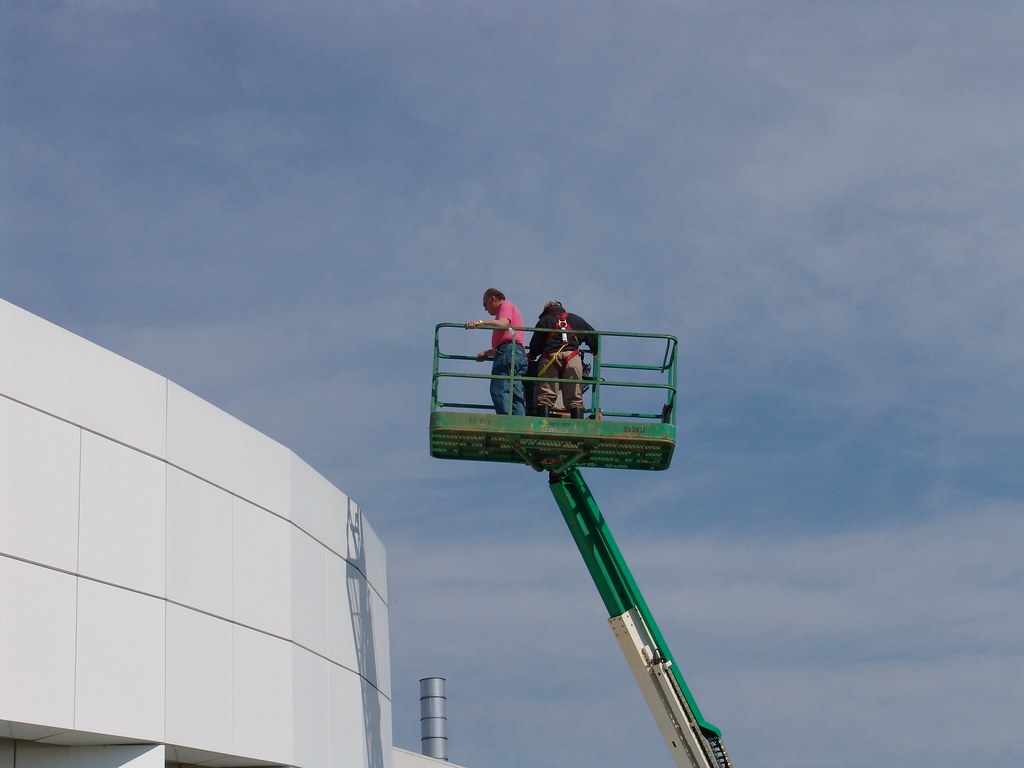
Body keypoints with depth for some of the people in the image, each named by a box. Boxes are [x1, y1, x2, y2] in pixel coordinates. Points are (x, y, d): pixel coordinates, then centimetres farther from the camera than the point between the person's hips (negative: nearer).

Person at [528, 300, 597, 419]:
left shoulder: (544, 321, 16)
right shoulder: (576, 320, 24)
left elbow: (535, 344, 11)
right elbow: (594, 338, 24)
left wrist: (532, 356, 29)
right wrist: (595, 352, 41)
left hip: (549, 359, -1)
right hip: (572, 359, 1)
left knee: (545, 397, -5)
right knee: (575, 399, 1)